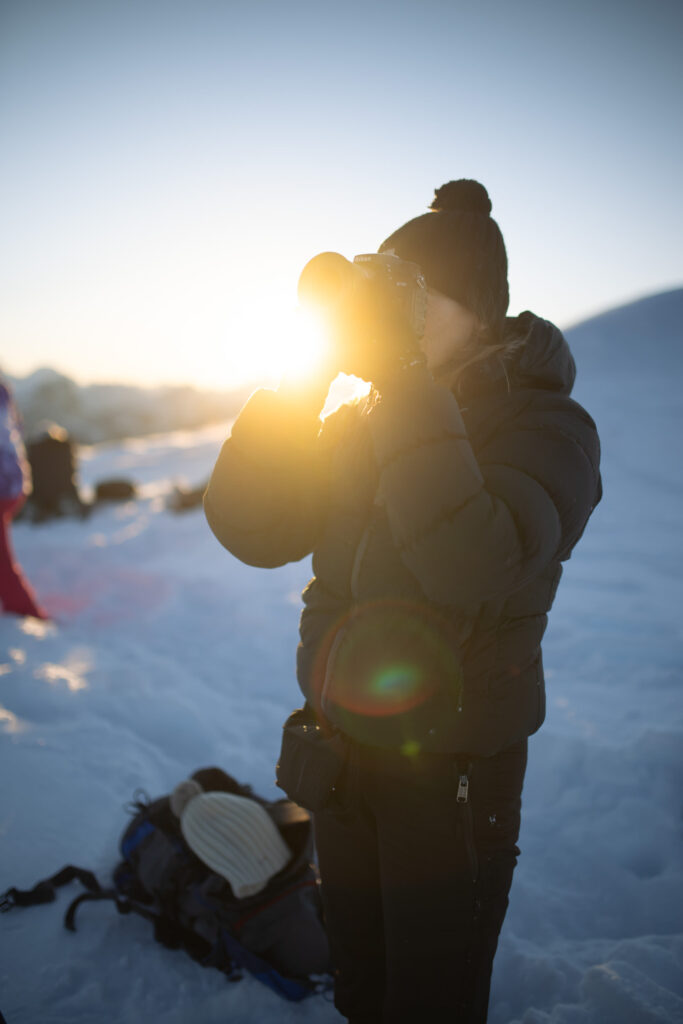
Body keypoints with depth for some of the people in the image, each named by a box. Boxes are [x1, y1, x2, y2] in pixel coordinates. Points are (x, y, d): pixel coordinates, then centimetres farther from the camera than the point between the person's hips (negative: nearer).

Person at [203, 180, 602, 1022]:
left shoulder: (547, 425, -16)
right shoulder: (360, 425, 1)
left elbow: (471, 570, -34)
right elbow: (251, 531, -9)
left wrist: (407, 391, -31)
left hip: (453, 769, -5)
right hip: (342, 748, 5)